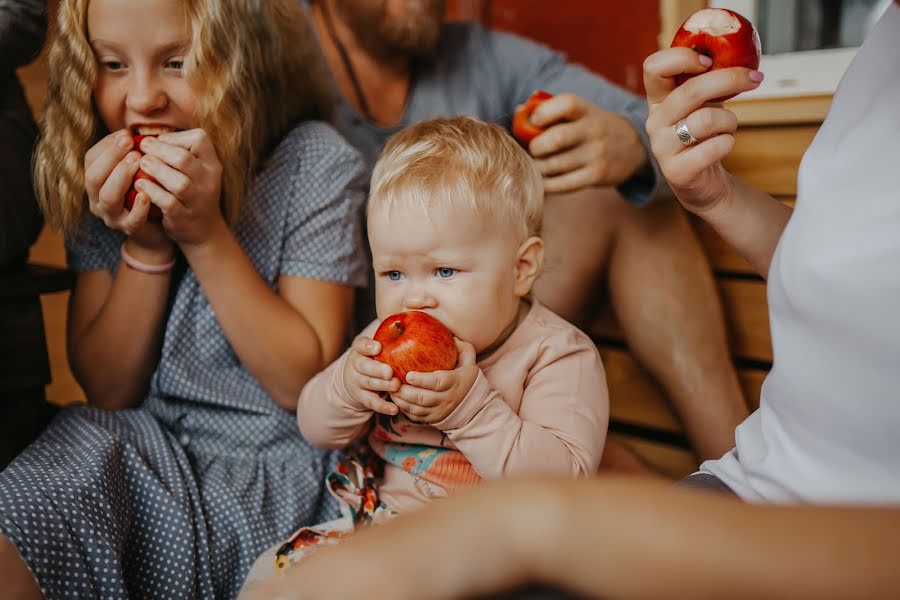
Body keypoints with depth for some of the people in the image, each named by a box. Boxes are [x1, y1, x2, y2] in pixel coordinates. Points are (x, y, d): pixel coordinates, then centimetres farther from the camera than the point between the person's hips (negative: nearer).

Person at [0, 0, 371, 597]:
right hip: (135, 447, 4)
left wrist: (206, 235, -20)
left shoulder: (317, 166, -9)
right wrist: (144, 247, -13)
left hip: (273, 475, -4)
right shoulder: (108, 180, 4)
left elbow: (304, 384, -12)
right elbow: (107, 391, 2)